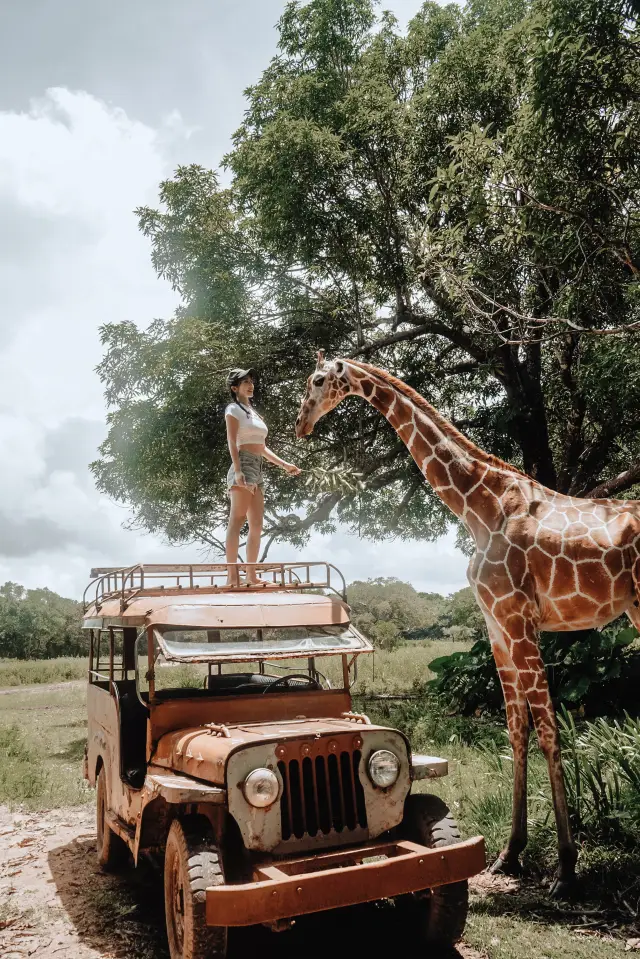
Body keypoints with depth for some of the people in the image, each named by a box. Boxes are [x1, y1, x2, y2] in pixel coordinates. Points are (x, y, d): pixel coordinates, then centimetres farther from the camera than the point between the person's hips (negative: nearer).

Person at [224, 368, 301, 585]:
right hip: (244, 464, -8)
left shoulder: (253, 412, 26)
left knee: (257, 525, 4)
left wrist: (284, 464, 19)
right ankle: (232, 574, -17)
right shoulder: (234, 409, 2)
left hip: (257, 469, 9)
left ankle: (251, 575, 5)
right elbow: (232, 442, -10)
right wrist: (238, 470, -22)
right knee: (237, 521, -13)